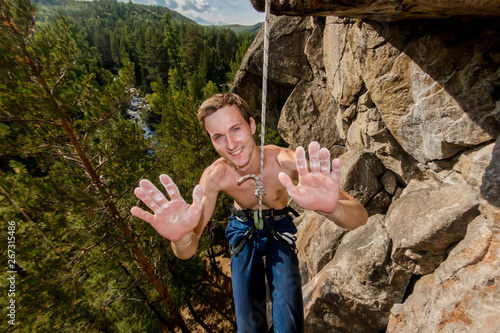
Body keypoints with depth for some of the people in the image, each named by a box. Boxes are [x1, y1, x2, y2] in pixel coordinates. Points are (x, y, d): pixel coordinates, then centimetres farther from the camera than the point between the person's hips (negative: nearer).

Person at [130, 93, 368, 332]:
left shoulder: (285, 161, -32)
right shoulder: (214, 177, -27)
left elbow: (360, 218, -36)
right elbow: (187, 253, -23)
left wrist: (330, 207, -60)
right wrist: (182, 238, -48)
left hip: (280, 231, 0)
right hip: (243, 232, 1)